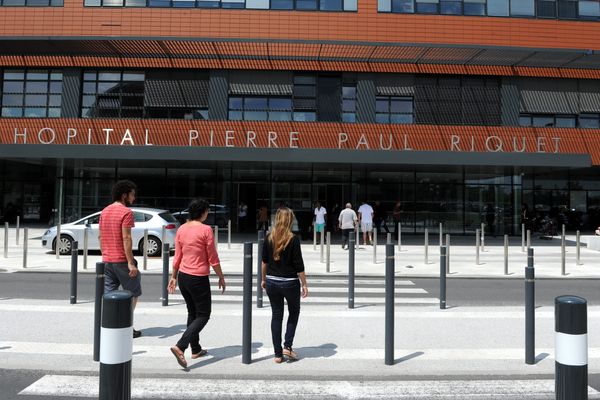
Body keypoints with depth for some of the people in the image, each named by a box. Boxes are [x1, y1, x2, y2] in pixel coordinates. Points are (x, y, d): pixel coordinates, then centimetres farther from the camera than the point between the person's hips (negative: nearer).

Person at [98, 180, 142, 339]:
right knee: (133, 293, 8)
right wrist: (131, 263, -19)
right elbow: (126, 238, -19)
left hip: (107, 260, 7)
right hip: (122, 260, -7)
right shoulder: (126, 212, -13)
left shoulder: (105, 211, 11)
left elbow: (100, 236, 14)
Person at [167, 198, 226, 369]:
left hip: (183, 277, 7)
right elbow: (213, 259, -11)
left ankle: (196, 349, 29)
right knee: (203, 316, 5)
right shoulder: (206, 230, -15)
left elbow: (177, 257, 8)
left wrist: (173, 276, 17)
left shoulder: (181, 229, 2)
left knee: (192, 313, 20)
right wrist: (221, 277, 0)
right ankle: (180, 346, -10)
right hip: (199, 279, -7)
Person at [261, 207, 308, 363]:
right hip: (290, 283, -3)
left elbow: (264, 261, 6)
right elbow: (299, 265, -12)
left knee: (276, 315, 12)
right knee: (294, 312, 19)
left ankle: (278, 354, 15)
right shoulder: (293, 240, -13)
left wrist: (264, 279, 18)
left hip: (272, 282, 3)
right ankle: (287, 346, 11)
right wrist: (304, 284, -3)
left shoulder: (269, 238, -1)